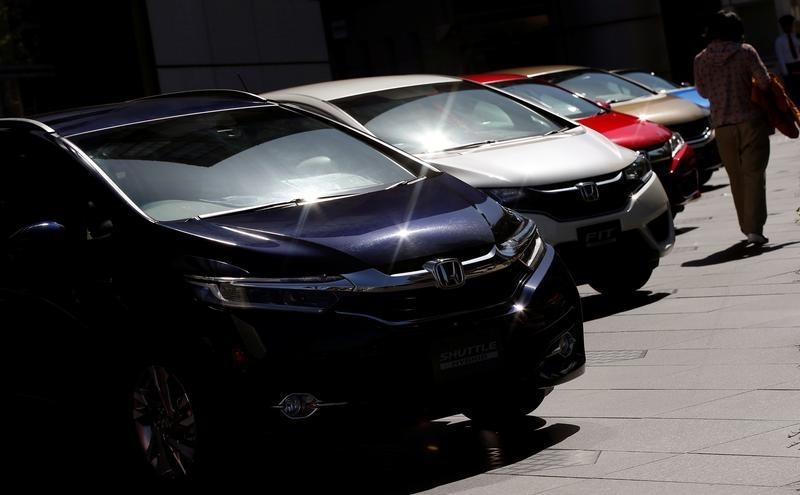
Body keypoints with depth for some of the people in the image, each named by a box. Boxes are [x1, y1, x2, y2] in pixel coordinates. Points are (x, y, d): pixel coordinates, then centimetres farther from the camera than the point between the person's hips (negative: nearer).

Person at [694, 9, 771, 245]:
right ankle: (754, 228, -12)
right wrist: (748, 85, 11)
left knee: (736, 177, 13)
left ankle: (747, 227, 18)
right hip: (750, 120, -3)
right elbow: (764, 82, -9)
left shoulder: (701, 59, 1)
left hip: (722, 126, 3)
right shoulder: (745, 52, -8)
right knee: (754, 174, -3)